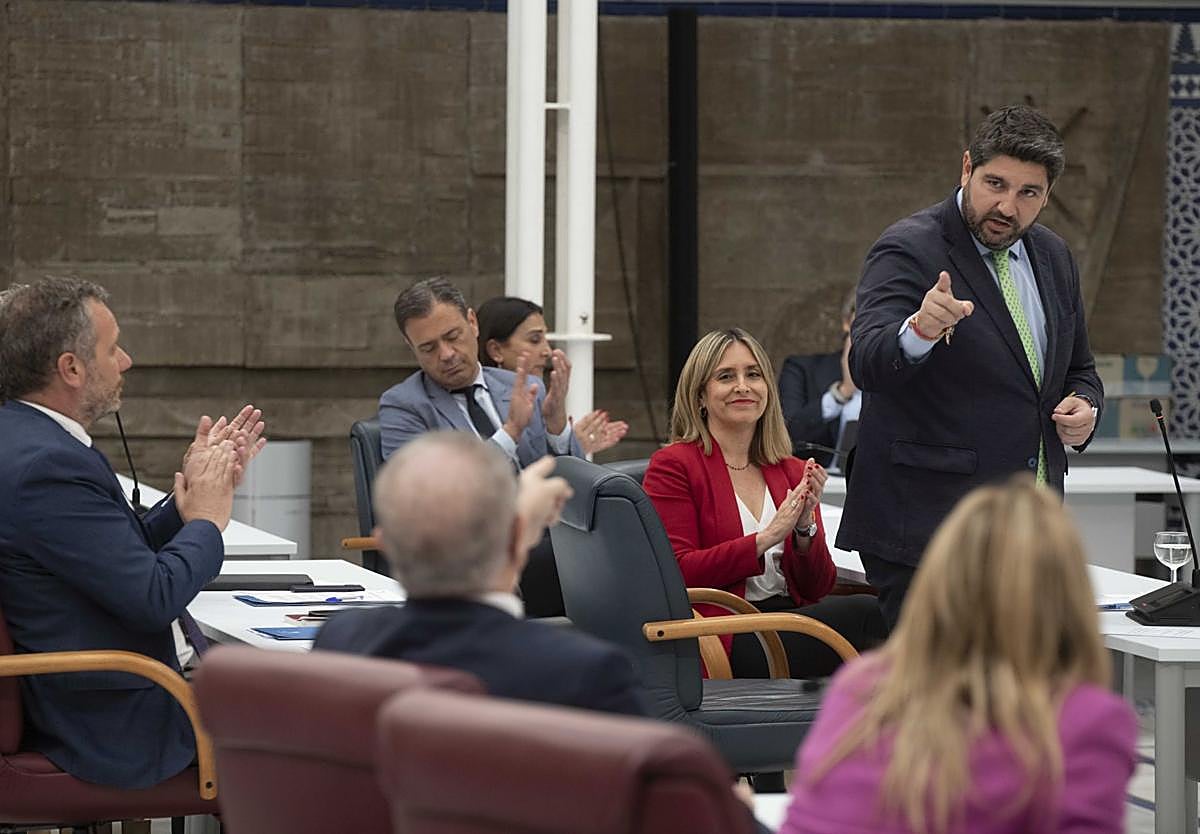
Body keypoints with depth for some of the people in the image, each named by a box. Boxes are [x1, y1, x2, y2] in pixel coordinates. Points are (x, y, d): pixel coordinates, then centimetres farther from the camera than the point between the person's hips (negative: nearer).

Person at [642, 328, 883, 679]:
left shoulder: (792, 473, 19)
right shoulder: (672, 465, 3)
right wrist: (765, 539, -13)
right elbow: (676, 574, -7)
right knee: (864, 614, -27)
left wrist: (805, 528, -6)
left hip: (790, 622, 6)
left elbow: (817, 588, 13)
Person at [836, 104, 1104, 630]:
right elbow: (868, 364, -26)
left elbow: (1078, 369, 27)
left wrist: (1083, 405, 3)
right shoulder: (908, 250, -10)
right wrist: (919, 330, -48)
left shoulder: (1052, 257, 13)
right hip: (927, 528, -7)